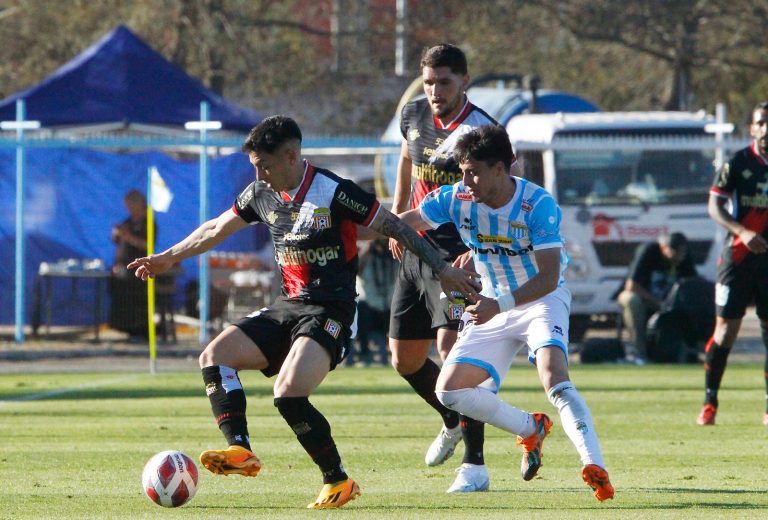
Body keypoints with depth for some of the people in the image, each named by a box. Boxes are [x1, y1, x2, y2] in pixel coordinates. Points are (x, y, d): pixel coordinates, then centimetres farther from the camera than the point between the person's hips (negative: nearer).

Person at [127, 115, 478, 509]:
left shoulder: (333, 192, -15)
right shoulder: (262, 194, 7)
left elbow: (393, 226, -9)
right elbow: (217, 229, 24)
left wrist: (442, 269, -8)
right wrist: (168, 258, 31)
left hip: (330, 312, -8)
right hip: (287, 306, 8)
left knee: (288, 394, -26)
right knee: (214, 356, -7)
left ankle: (338, 481, -12)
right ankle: (241, 450, -20)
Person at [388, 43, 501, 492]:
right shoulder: (415, 116, 5)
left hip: (457, 254, -7)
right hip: (416, 250, 8)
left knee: (452, 345, -23)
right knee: (405, 358, 13)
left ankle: (476, 462, -19)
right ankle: (453, 422, 41)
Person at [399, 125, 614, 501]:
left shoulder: (539, 205, -25)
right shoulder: (456, 199, -11)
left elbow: (549, 278, -27)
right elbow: (402, 223, -3)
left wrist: (500, 305, -39)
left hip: (542, 300, -6)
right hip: (493, 307, 6)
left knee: (554, 376, -31)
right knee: (449, 390, -3)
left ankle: (595, 468, -39)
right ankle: (531, 430, 18)